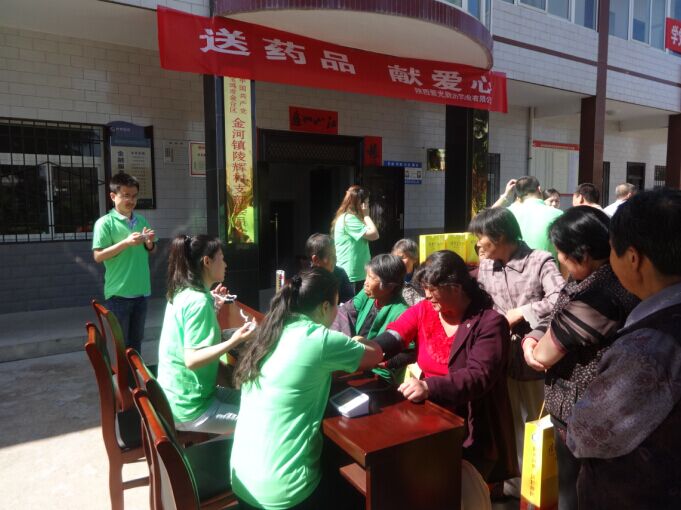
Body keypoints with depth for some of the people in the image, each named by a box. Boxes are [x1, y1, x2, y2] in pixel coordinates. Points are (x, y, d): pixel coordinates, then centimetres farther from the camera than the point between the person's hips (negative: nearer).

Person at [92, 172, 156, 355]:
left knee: (136, 340, 17)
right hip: (118, 293, -5)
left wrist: (149, 242, -5)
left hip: (141, 291, 5)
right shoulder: (105, 223, -9)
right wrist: (126, 242, -22)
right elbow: (98, 256, -14)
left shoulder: (141, 220, 8)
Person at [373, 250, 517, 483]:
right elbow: (392, 337, -11)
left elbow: (480, 377, -22)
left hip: (473, 430, -4)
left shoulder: (490, 322, -12)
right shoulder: (423, 311, 3)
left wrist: (430, 387, -36)